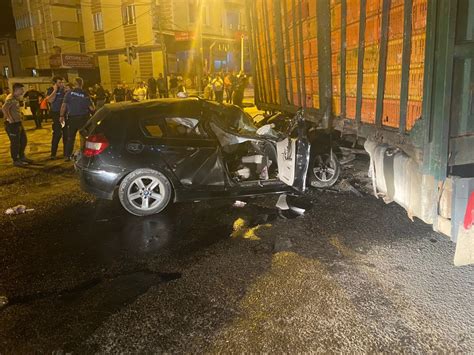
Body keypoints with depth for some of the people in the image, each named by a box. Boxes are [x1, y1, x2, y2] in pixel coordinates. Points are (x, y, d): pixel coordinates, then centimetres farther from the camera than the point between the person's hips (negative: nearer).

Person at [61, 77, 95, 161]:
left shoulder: (69, 93, -4)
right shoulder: (85, 94, -7)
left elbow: (64, 105, -8)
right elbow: (91, 108, -8)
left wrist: (62, 115, -1)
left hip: (72, 118, 2)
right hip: (83, 118, -2)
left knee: (70, 137, 10)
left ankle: (67, 156, 10)